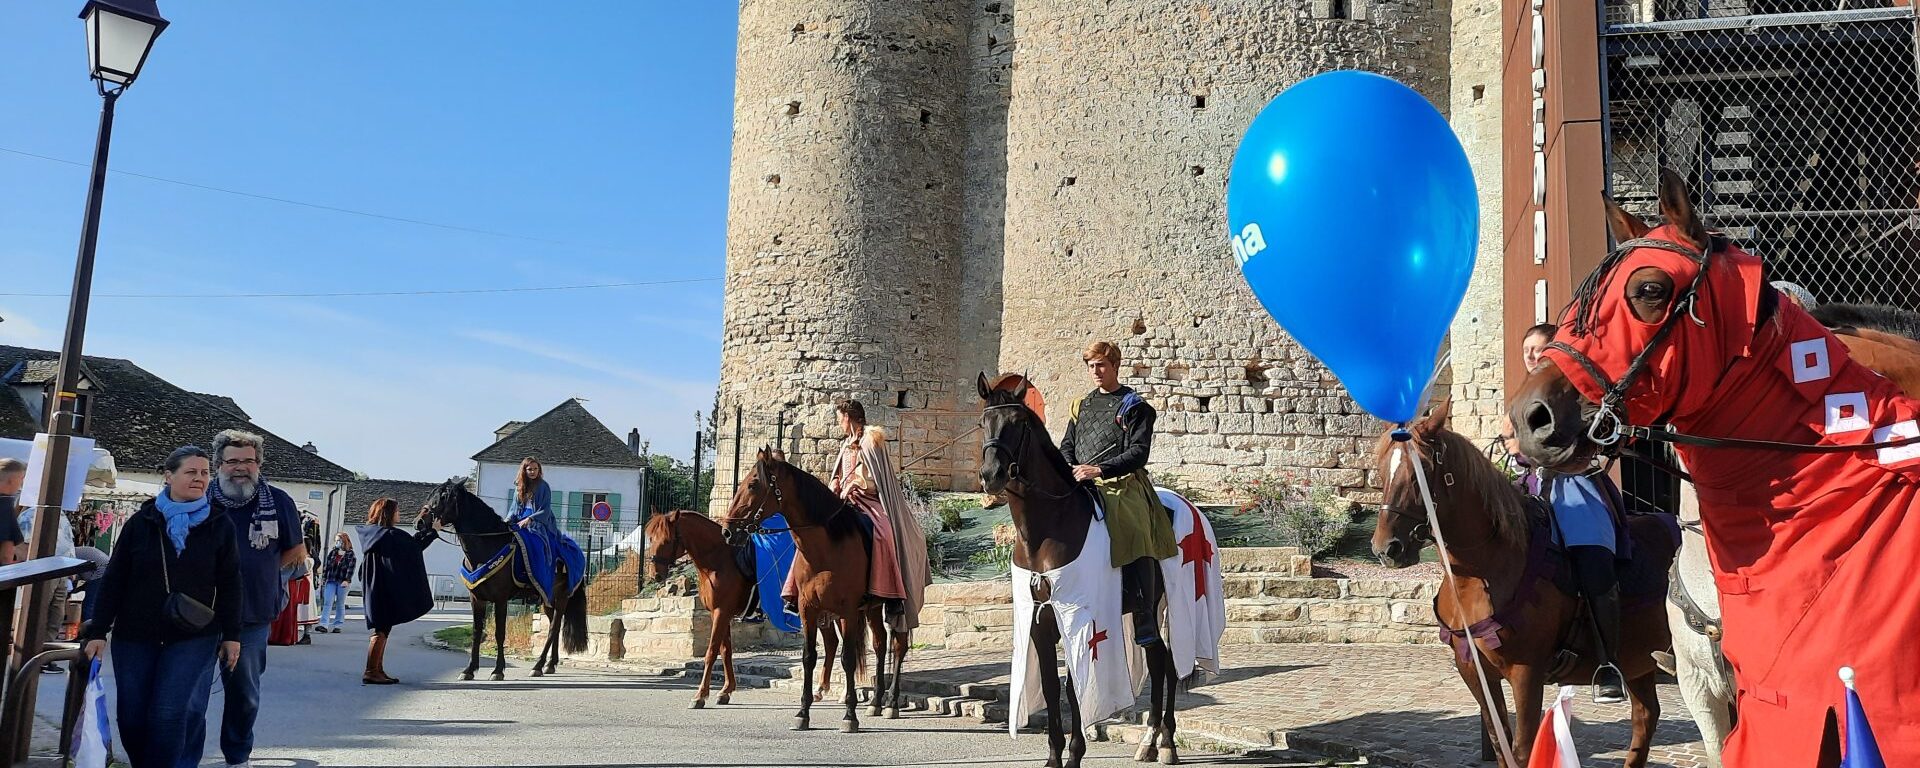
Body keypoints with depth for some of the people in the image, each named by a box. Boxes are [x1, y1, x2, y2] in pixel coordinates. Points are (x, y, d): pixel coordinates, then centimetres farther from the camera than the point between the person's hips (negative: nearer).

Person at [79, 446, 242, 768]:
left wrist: (231, 635, 0)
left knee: (171, 716, -11)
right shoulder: (141, 522, 2)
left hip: (193, 638, -2)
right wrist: (98, 631, 0)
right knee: (132, 718, 6)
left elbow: (229, 585, 2)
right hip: (134, 637, 2)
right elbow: (113, 581, 4)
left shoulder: (220, 526, 0)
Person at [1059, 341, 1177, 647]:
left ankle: (1146, 621, -25)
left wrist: (1099, 469, -17)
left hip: (1123, 485, -6)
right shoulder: (1081, 405, 23)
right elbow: (1067, 445, 23)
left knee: (1137, 540, -28)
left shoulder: (1134, 405, 6)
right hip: (1082, 486, 6)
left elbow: (1139, 452, -5)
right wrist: (1070, 469, -1)